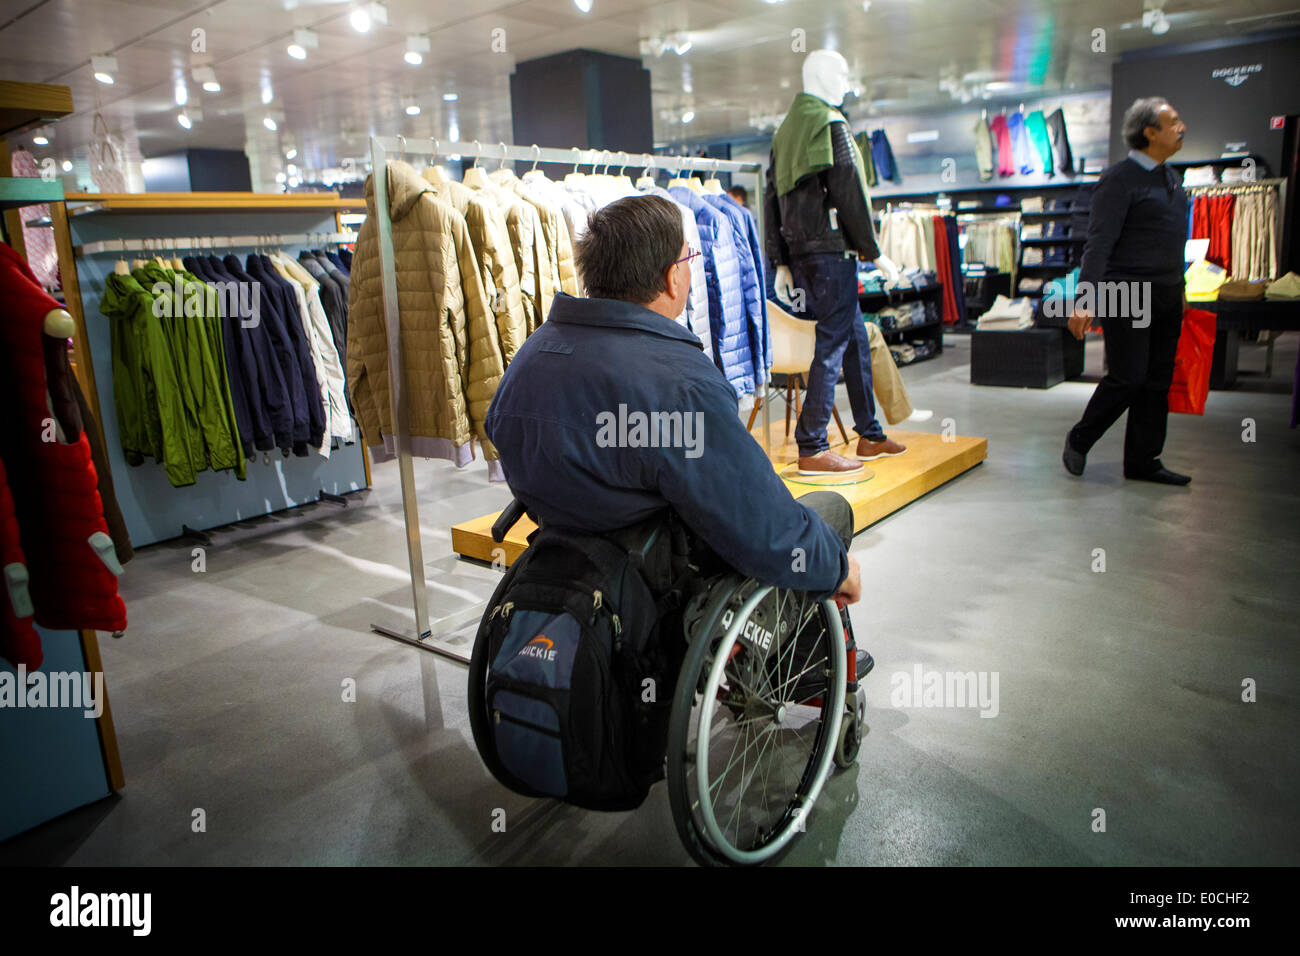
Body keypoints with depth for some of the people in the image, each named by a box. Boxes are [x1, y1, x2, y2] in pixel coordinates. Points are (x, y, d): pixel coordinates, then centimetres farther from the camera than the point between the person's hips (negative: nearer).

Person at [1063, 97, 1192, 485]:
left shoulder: (1171, 177, 16)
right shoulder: (1120, 179, -10)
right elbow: (1099, 243, -17)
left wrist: (1179, 288, 21)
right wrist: (1086, 299, -25)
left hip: (1165, 298, 8)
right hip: (1126, 298, -8)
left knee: (1157, 380, 7)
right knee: (1127, 377, -8)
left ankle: (1142, 461, 15)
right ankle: (1079, 440, 13)